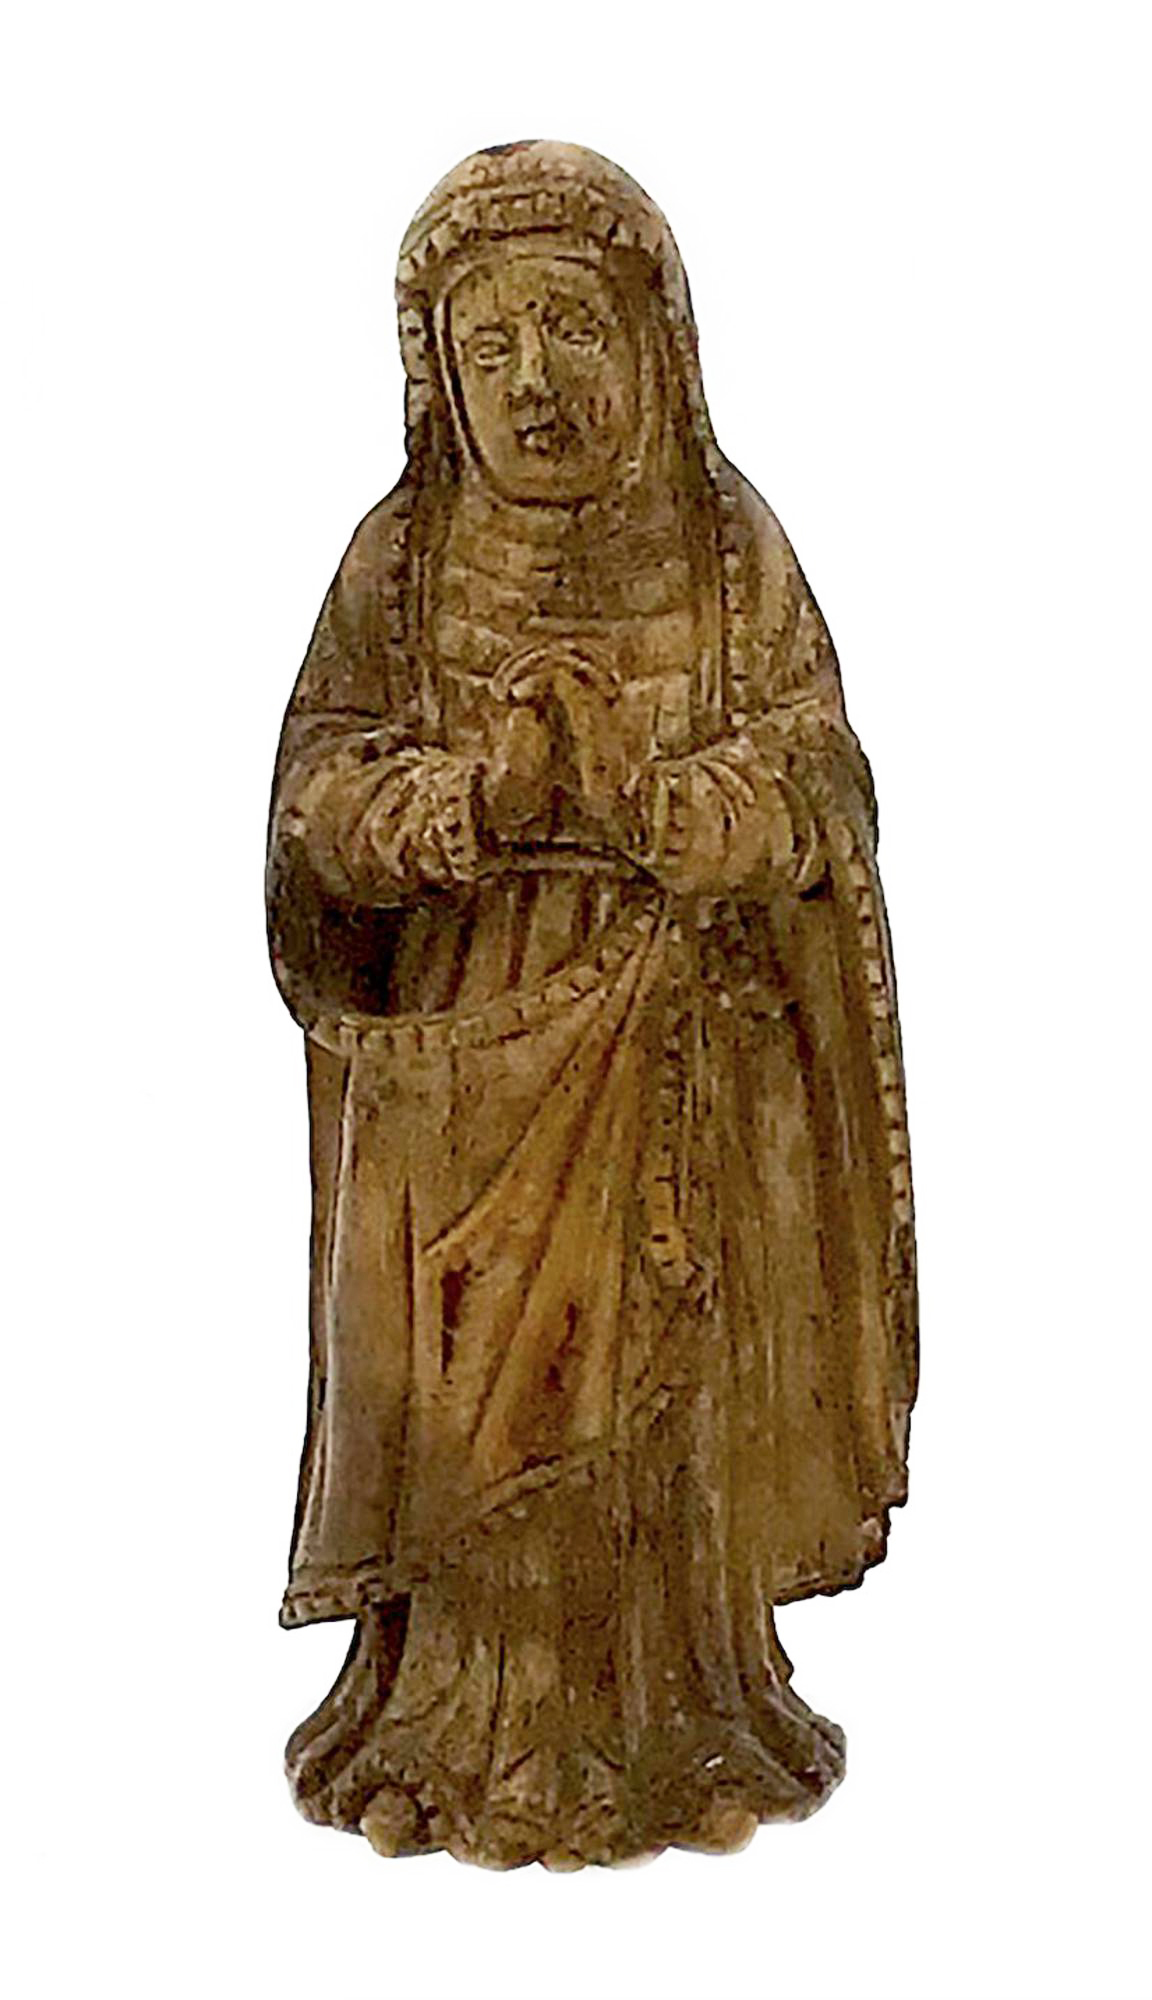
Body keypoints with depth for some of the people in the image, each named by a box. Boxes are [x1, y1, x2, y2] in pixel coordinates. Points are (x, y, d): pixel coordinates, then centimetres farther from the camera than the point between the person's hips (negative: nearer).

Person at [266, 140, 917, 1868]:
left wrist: (628, 780, -22)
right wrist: (479, 788, -22)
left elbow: (812, 801, -5)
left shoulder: (730, 552, 1)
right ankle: (471, 1726, 25)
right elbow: (321, 792, -4)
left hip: (680, 1058, 0)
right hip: (463, 1052, 0)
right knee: (474, 1386, 6)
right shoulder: (400, 560, 2)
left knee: (670, 1383, 7)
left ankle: (677, 1716, 27)